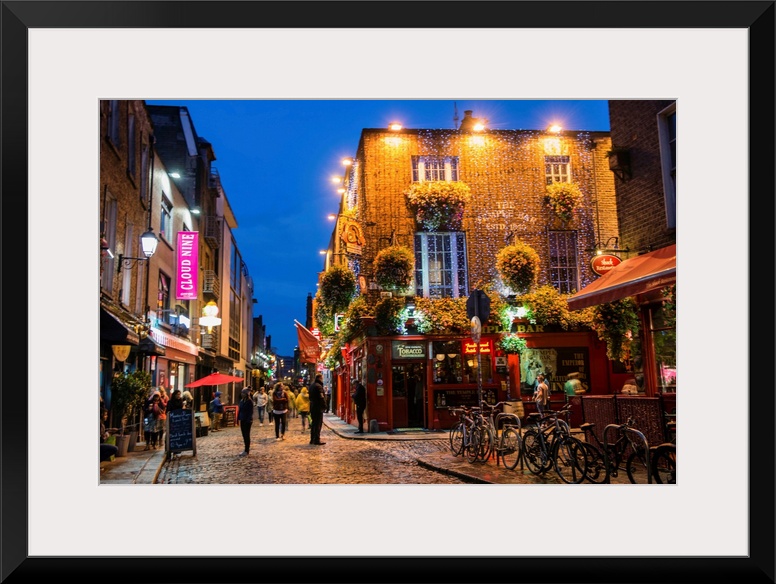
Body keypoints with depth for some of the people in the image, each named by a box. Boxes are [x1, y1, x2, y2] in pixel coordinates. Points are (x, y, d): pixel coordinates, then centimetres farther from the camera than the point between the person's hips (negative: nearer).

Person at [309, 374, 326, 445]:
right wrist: (324, 405, -13)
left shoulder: (311, 386, 15)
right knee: (318, 424, -6)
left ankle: (312, 439, 21)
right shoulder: (318, 386, -15)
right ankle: (317, 440, -6)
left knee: (313, 423, 16)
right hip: (318, 407, -10)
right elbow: (321, 397, -21)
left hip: (312, 407, 10)